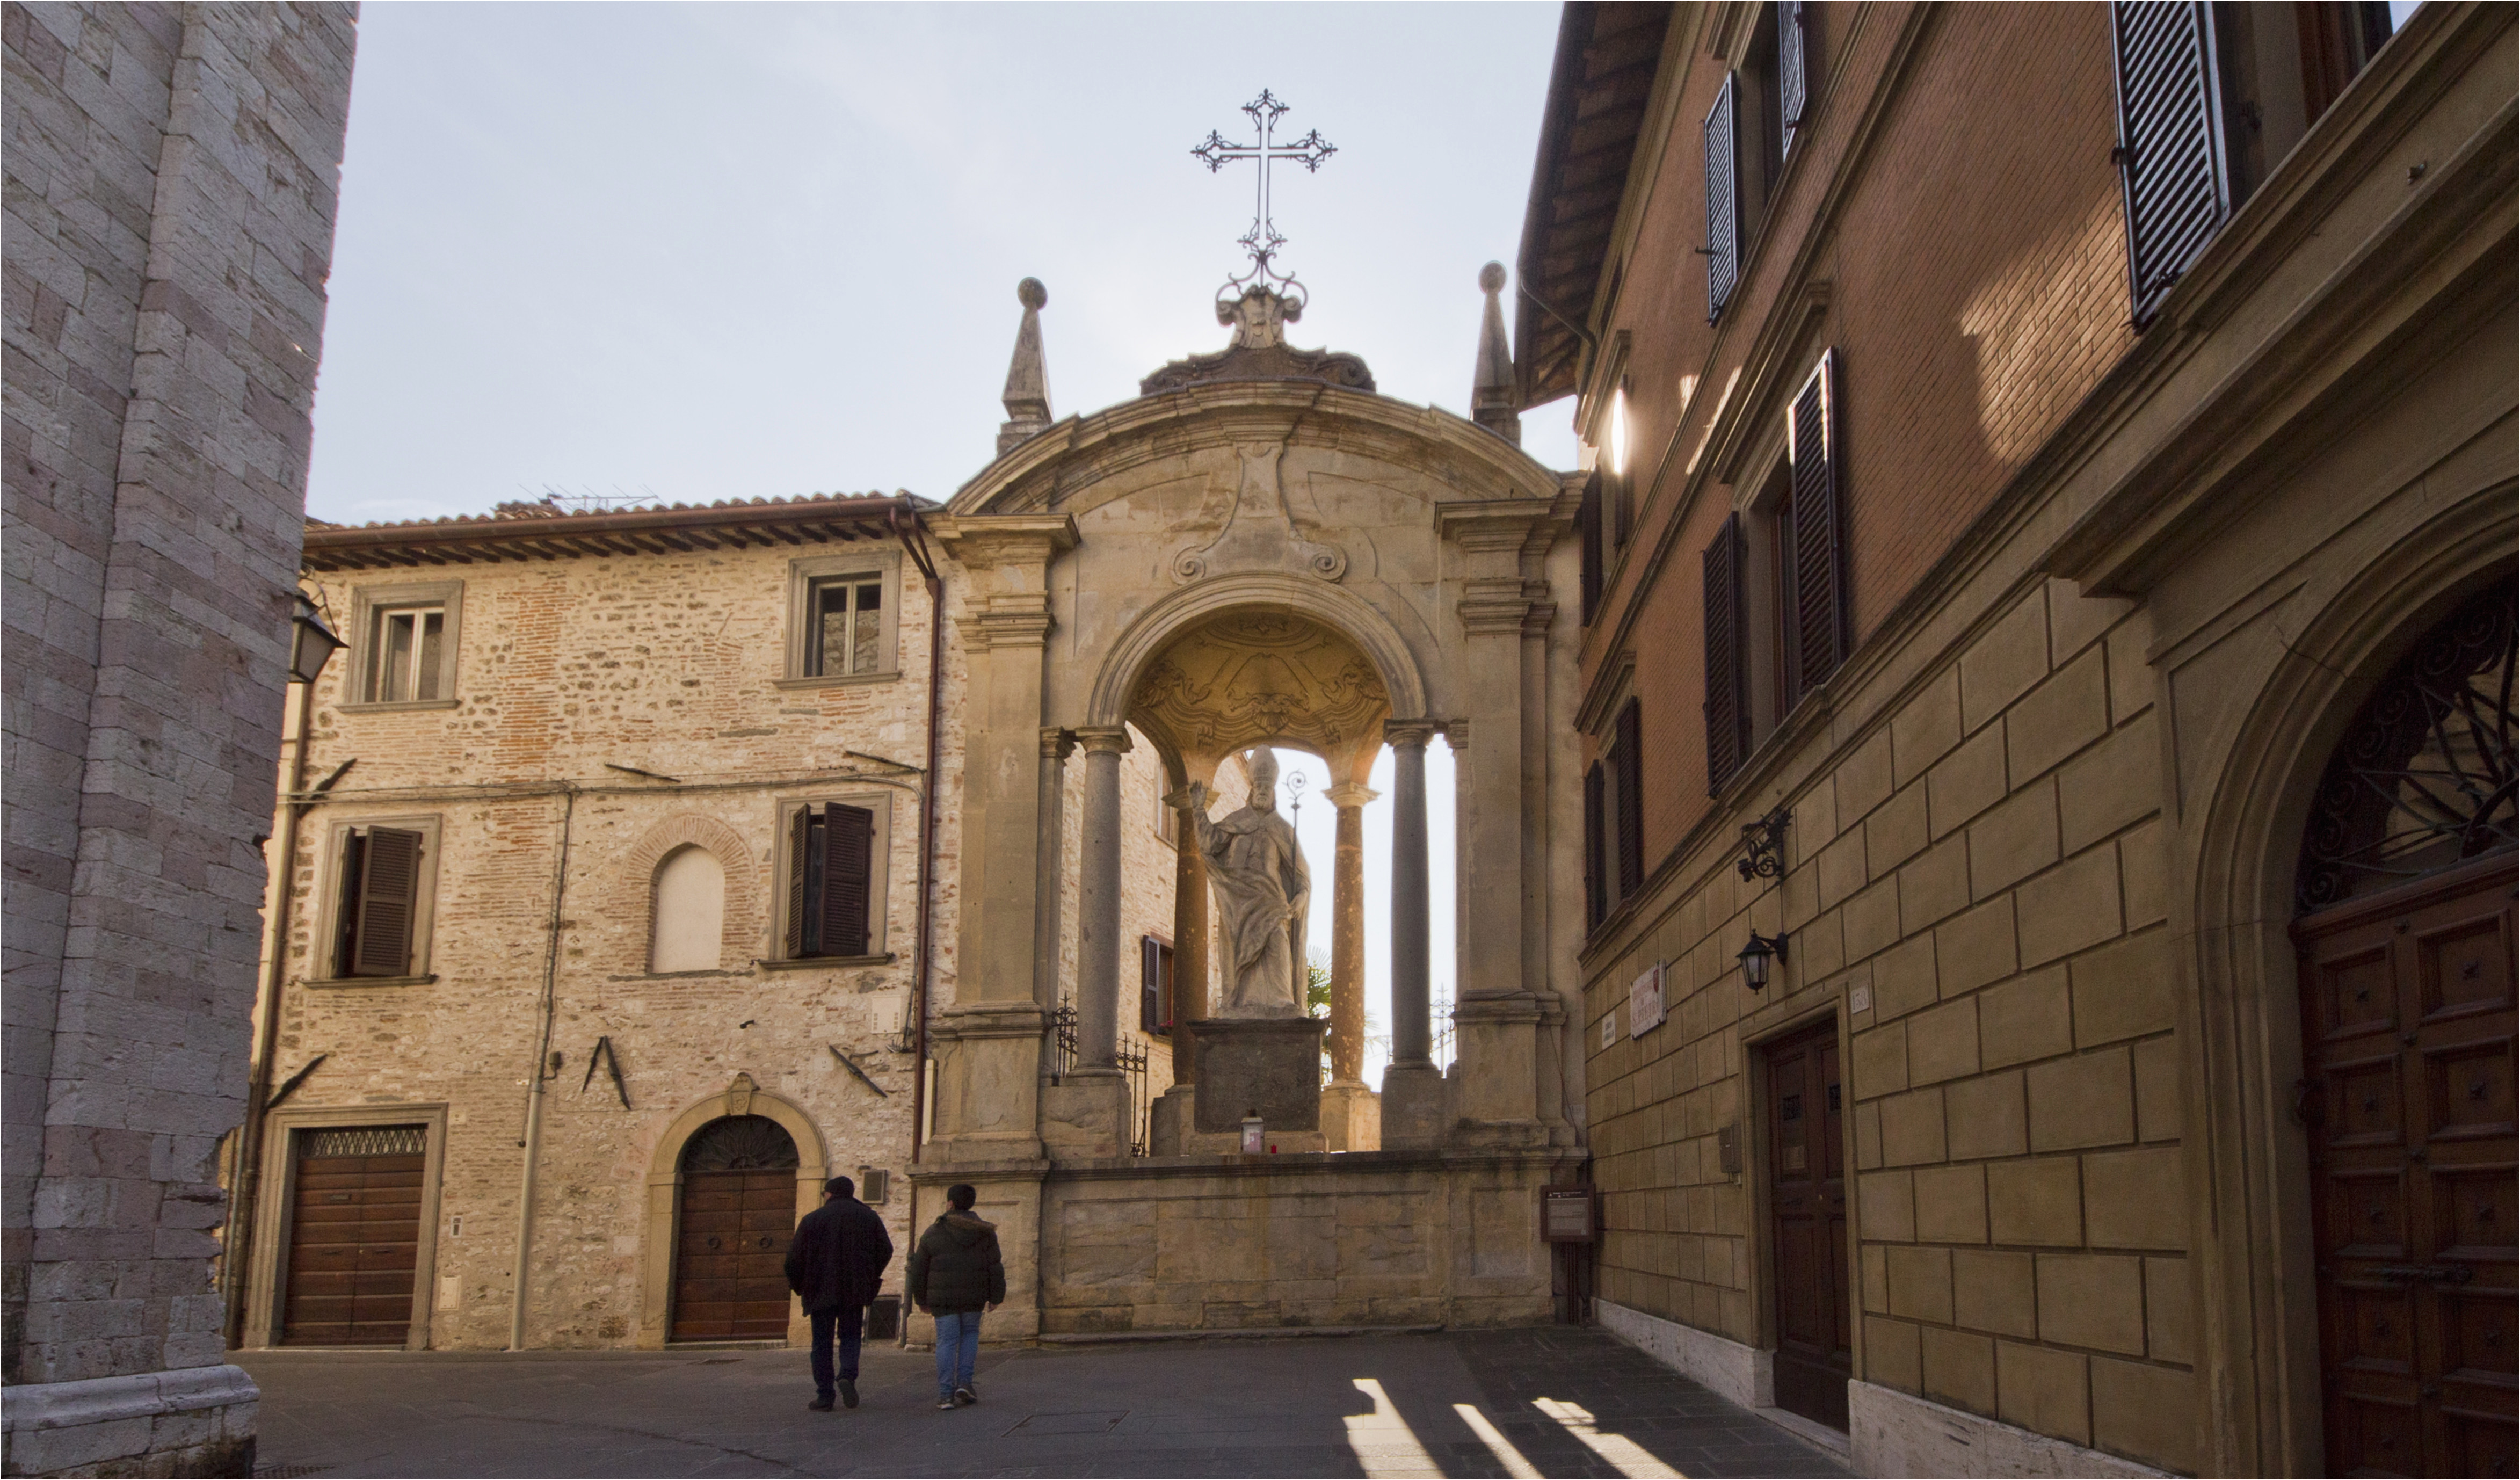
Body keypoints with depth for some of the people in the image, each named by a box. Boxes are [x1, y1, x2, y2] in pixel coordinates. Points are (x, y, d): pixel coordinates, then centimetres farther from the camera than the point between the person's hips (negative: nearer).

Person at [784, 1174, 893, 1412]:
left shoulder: (812, 1219, 0)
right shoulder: (869, 1217, 7)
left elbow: (795, 1257, 0)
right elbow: (885, 1250, 8)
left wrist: (798, 1287, 14)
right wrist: (870, 1278, 20)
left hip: (821, 1291, -2)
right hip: (855, 1291, 2)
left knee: (822, 1342, 6)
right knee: (851, 1336, 13)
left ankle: (824, 1396, 3)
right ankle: (848, 1376, -13)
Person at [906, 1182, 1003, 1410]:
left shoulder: (933, 1233, 0)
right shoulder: (985, 1232, 2)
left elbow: (919, 1271, 5)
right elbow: (995, 1267, 1)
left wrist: (921, 1300, 15)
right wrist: (996, 1296, 7)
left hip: (942, 1298, -1)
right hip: (974, 1295, 1)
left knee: (947, 1341, 3)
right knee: (970, 1333, 19)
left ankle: (945, 1394, -5)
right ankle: (964, 1383, 5)